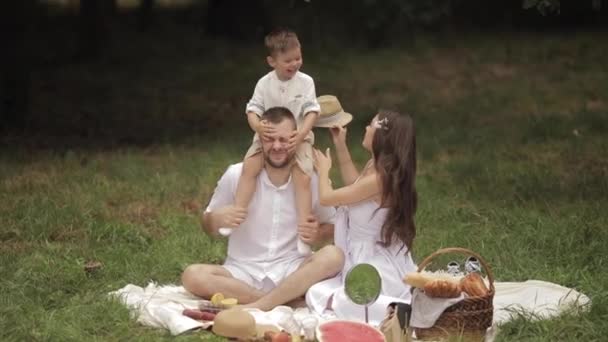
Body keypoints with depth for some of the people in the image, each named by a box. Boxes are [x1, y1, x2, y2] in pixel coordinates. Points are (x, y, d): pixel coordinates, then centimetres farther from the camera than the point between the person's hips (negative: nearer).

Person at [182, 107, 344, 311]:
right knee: (192, 276, -28)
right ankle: (292, 300, -27)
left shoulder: (310, 180, -2)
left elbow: (332, 225, 12)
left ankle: (250, 309, -30)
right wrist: (217, 219, -18)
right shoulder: (237, 175, -3)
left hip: (292, 272, 0)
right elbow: (208, 227, 7)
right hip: (244, 273, 0)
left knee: (333, 256, -30)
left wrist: (318, 234, -12)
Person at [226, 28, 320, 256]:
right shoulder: (264, 83, -1)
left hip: (298, 137, -2)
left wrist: (301, 133, -27)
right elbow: (253, 109, -5)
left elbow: (311, 111, -10)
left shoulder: (305, 82, -5)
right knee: (249, 166, -23)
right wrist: (257, 126, -28)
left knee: (303, 177, -21)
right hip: (268, 136, 2)